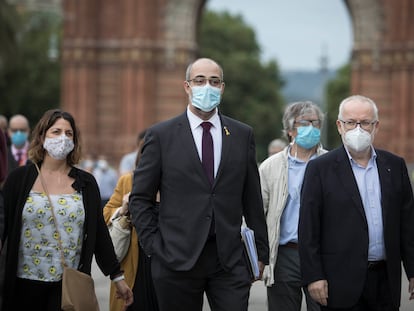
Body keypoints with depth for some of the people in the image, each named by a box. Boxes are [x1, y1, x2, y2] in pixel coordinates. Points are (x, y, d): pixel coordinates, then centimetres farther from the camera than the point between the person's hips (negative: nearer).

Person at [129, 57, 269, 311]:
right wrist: (155, 247, -5)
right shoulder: (161, 135, 2)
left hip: (230, 261, 1)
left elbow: (252, 199, 11)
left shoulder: (242, 135, 9)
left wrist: (260, 252, 9)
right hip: (177, 259, -1)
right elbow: (140, 198, 3)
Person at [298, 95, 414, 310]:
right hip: (342, 283, -3)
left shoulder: (395, 165, 10)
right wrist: (313, 276, -9)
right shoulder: (320, 168, -1)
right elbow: (308, 229, -3)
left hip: (386, 279, 3)